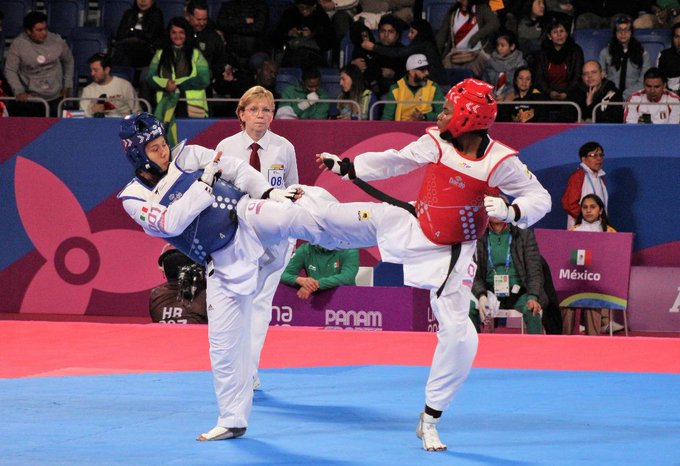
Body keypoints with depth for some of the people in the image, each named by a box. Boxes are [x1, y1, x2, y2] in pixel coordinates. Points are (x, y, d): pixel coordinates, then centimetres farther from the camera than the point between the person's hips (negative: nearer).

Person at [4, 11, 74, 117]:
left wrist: (67, 86, 12)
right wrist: (19, 91, -17)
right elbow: (10, 71, -6)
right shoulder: (18, 44, -11)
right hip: (30, 99, -2)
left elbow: (68, 61, 14)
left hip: (56, 99, 2)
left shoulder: (57, 41, -4)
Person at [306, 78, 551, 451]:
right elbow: (395, 162, 7)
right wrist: (346, 168, 7)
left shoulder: (500, 162, -21)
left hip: (451, 255, -2)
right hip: (409, 226, 2)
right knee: (332, 217, -4)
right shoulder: (434, 143, -11)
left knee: (458, 333, -7)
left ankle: (430, 421, 9)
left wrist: (510, 210, -33)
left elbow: (540, 198, -13)